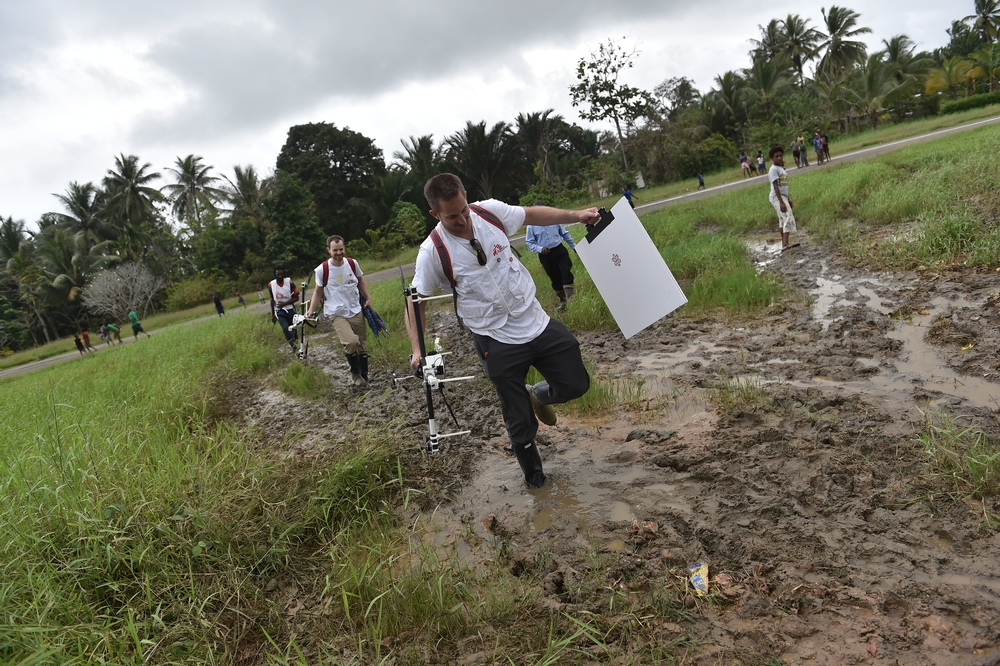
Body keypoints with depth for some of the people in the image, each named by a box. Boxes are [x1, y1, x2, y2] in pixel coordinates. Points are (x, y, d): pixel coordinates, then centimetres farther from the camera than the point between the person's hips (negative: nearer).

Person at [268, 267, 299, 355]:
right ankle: (293, 347, -9)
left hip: (290, 310, 0)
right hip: (279, 312, 0)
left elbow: (296, 297, -7)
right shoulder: (271, 285, -4)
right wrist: (272, 315, 13)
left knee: (293, 329, 8)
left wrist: (284, 303, -21)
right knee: (285, 328, -21)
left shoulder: (290, 283, -11)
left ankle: (293, 345, 30)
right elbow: (272, 300, 9)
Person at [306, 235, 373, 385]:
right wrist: (311, 310, -6)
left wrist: (368, 298, 6)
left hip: (356, 311, 4)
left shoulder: (352, 263, -2)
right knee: (351, 342, -25)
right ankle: (355, 372, 0)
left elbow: (361, 281, 16)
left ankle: (364, 376, 28)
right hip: (337, 314, -4)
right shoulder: (322, 269, -10)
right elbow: (318, 291, 3)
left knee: (362, 345, 10)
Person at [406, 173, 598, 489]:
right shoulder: (432, 252, -15)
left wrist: (576, 215, 3)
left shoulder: (490, 211, -6)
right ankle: (534, 476, 34)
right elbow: (415, 300, -6)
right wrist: (417, 349, -16)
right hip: (498, 343, -4)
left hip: (537, 322, 4)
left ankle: (537, 396, 41)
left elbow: (533, 214, 12)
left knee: (576, 383, 9)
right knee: (520, 422, 8)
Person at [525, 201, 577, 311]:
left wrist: (574, 246, 13)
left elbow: (565, 234, 12)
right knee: (555, 279, 9)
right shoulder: (531, 225, -4)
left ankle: (570, 297, -9)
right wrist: (540, 249, -21)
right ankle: (562, 300, 24)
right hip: (545, 255, -1)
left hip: (559, 250, 1)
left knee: (566, 272, -16)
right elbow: (529, 243, -3)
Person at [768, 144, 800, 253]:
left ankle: (785, 243, 23)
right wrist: (781, 202, -26)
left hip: (783, 197, 10)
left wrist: (788, 198, 21)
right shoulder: (773, 169, -14)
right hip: (777, 198, -10)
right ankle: (785, 244, -27)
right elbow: (775, 186, -21)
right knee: (788, 218, -19)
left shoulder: (781, 168, 15)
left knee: (783, 220, 15)